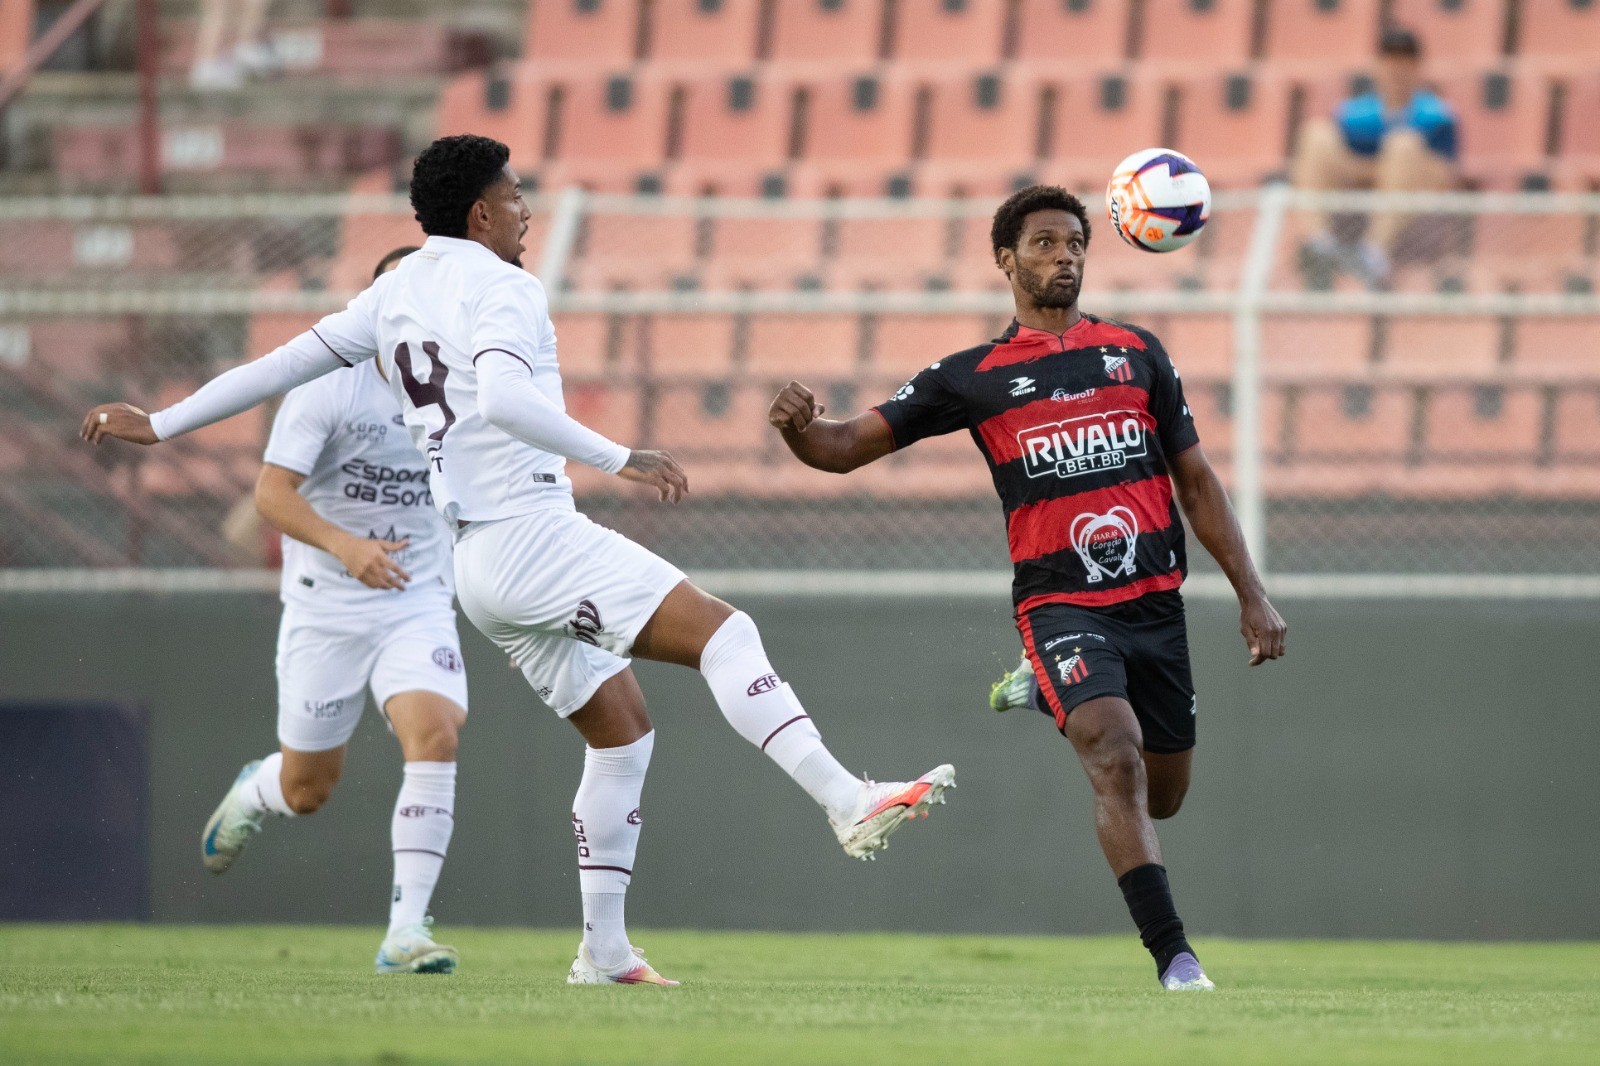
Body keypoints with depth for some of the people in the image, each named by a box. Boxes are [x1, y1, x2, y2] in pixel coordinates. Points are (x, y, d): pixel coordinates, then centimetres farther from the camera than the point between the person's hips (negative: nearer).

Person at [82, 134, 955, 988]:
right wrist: (617, 459, -27)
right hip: (533, 534, -9)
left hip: (474, 560, 9)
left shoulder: (394, 295, 16)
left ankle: (604, 948, 13)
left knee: (620, 728, 16)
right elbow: (502, 400, -27)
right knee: (722, 632, -17)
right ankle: (849, 804, -33)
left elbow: (283, 364, 20)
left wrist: (161, 424, 29)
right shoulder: (501, 289, -8)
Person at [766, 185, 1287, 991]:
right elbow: (849, 447, 4)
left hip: (1154, 601, 4)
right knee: (1115, 752, -27)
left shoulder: (1137, 351, 12)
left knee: (1160, 796, 12)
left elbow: (1195, 480, 17)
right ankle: (1174, 956, -25)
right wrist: (799, 428, -20)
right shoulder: (972, 377, 5)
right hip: (1060, 603, -4)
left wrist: (1252, 596, 12)